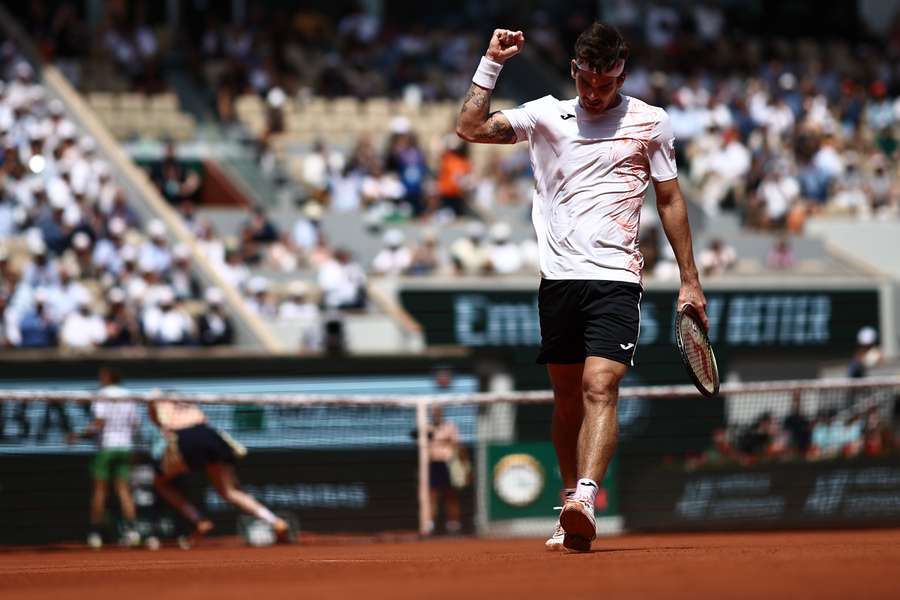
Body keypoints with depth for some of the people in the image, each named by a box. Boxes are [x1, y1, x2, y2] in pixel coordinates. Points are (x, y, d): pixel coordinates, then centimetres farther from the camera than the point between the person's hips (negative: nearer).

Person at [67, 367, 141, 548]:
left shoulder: (104, 394, -5)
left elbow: (99, 424, -12)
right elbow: (135, 424, 12)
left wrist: (79, 435, -7)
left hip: (106, 445, -5)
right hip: (126, 445, 5)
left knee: (99, 489, 2)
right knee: (123, 489, 2)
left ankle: (95, 533, 2)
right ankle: (131, 528, -15)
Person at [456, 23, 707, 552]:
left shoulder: (652, 123, 5)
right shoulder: (547, 115, 10)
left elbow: (671, 201, 11)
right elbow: (471, 128, 3)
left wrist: (690, 281, 10)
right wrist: (492, 64, -4)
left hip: (616, 279, -3)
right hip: (559, 278, 3)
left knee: (600, 388, -20)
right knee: (567, 398, 9)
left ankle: (585, 499, -34)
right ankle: (571, 514, 18)